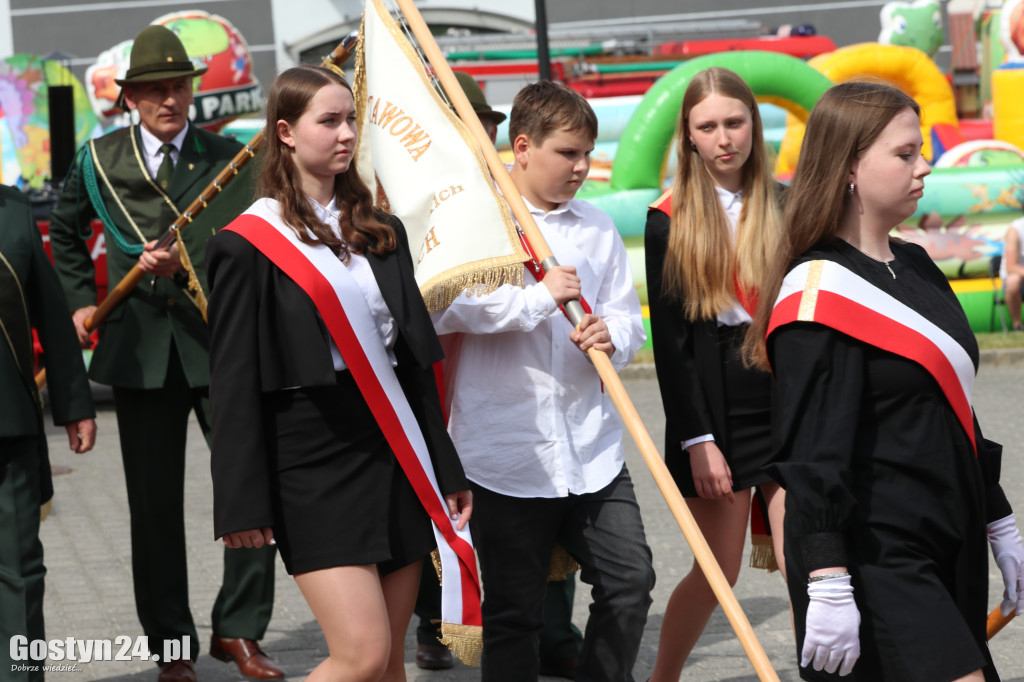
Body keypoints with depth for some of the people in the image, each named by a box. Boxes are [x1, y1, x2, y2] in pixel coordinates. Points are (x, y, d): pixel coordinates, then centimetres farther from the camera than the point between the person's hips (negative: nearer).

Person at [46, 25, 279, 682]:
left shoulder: (226, 158, 2)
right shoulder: (99, 160, 7)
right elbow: (65, 232, 23)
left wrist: (184, 266, -23)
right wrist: (82, 300, 12)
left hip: (221, 343, -1)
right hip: (141, 350, 1)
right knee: (155, 505, 5)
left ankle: (239, 629, 9)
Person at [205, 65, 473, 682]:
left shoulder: (382, 232, 13)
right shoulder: (249, 243, -5)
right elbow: (234, 384, -7)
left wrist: (447, 470, 13)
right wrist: (243, 505, -11)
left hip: (395, 449, 6)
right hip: (314, 462, -6)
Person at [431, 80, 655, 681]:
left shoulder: (597, 227, 12)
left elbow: (628, 317, 12)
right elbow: (445, 308, -18)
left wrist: (611, 334, -12)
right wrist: (540, 297, -18)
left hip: (592, 447, 5)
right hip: (507, 451, -5)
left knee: (631, 578, 3)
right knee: (513, 609, 4)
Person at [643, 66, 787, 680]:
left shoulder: (787, 210, 6)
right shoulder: (669, 222, 0)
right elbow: (670, 340, -3)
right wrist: (696, 439, -9)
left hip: (787, 404, 2)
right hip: (716, 409, -2)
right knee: (719, 572, 5)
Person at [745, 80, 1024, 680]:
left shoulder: (914, 267, 14)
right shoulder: (820, 292, -13)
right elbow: (813, 456, -18)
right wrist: (828, 587, -22)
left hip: (949, 551, 9)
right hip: (873, 561, -9)